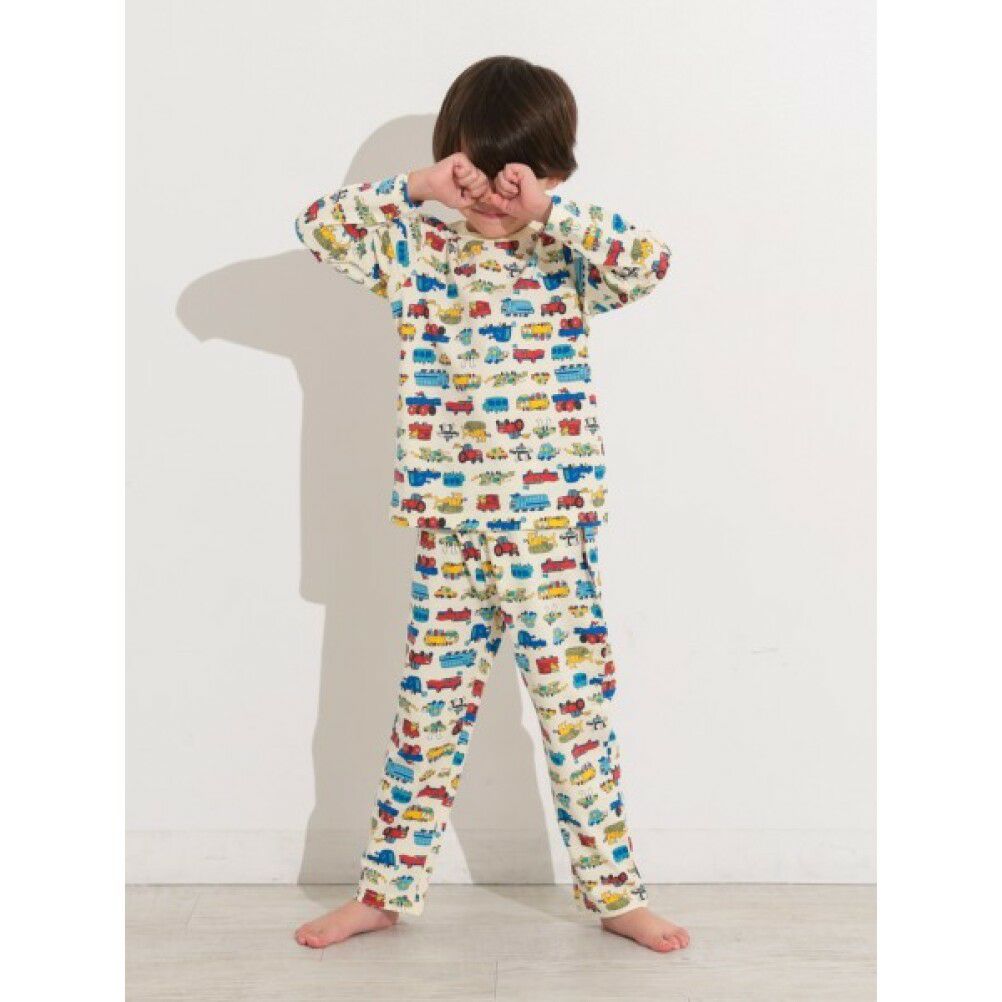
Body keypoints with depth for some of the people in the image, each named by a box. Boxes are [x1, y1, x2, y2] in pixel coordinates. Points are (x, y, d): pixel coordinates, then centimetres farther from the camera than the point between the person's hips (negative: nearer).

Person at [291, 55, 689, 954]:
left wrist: (549, 210, -19)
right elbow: (318, 224, -1)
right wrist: (413, 188, -9)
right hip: (448, 533, 2)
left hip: (552, 532, -2)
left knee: (577, 715, 6)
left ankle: (614, 893, 22)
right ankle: (386, 890, 25)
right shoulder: (416, 250, 5)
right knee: (426, 715, 11)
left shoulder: (567, 263, 0)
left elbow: (650, 261, -17)